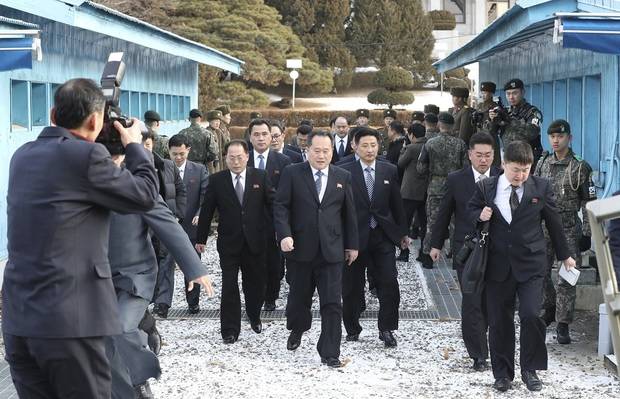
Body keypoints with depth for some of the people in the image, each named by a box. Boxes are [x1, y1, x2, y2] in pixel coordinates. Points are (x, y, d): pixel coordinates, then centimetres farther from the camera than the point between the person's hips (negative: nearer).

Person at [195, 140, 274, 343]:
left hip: (255, 241, 1)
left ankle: (254, 317, 38)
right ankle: (230, 330, 7)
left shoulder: (260, 177, -1)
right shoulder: (216, 180, -2)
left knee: (255, 284, 13)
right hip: (229, 242, -1)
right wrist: (201, 238, 5)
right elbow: (206, 211, 3)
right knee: (229, 287, -1)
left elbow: (272, 203, 1)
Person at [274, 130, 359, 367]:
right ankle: (297, 330, 44)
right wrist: (284, 235, -17)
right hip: (300, 248, -1)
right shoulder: (292, 174, 0)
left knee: (332, 303, -4)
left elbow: (349, 213, 11)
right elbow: (281, 207, -4)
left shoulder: (343, 177, 7)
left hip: (331, 250, 1)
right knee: (299, 297, 15)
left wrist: (352, 244, 12)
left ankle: (329, 353, 2)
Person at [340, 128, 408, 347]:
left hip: (383, 236, 2)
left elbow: (396, 204, 10)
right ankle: (352, 329, 22)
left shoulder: (390, 171, 5)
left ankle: (386, 329, 6)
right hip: (355, 236, -1)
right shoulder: (345, 172, -3)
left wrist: (403, 232, 12)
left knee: (389, 283, -6)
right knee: (351, 287, 7)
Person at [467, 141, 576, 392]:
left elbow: (553, 222, 10)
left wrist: (564, 255, 19)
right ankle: (502, 374, 20)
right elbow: (471, 209, 15)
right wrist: (480, 216, -9)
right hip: (498, 265, 1)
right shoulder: (486, 188, 0)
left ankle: (530, 370, 5)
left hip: (531, 265, -1)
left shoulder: (541, 187, -1)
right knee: (499, 322, 6)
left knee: (531, 315, -14)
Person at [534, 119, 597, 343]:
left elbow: (589, 203, -4)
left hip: (569, 230, -4)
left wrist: (587, 234, -8)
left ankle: (563, 324, 3)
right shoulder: (543, 163, 7)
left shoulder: (580, 168, -5)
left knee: (567, 279, -3)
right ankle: (550, 309, 31)